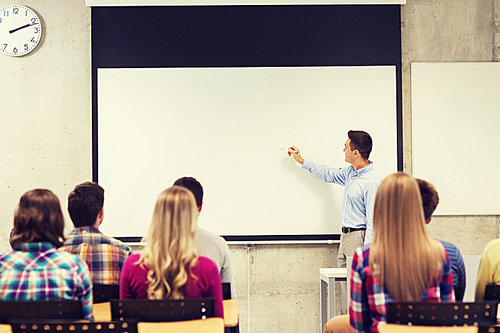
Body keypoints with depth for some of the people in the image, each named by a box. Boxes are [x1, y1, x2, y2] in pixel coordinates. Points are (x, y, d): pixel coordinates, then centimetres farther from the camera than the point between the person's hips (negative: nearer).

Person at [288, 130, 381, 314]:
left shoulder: (372, 182, -17)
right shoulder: (350, 172, 10)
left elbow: (373, 221, -19)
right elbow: (329, 174, 32)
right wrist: (301, 161, 37)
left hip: (359, 236, -9)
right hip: (345, 237, 9)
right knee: (344, 288, 8)